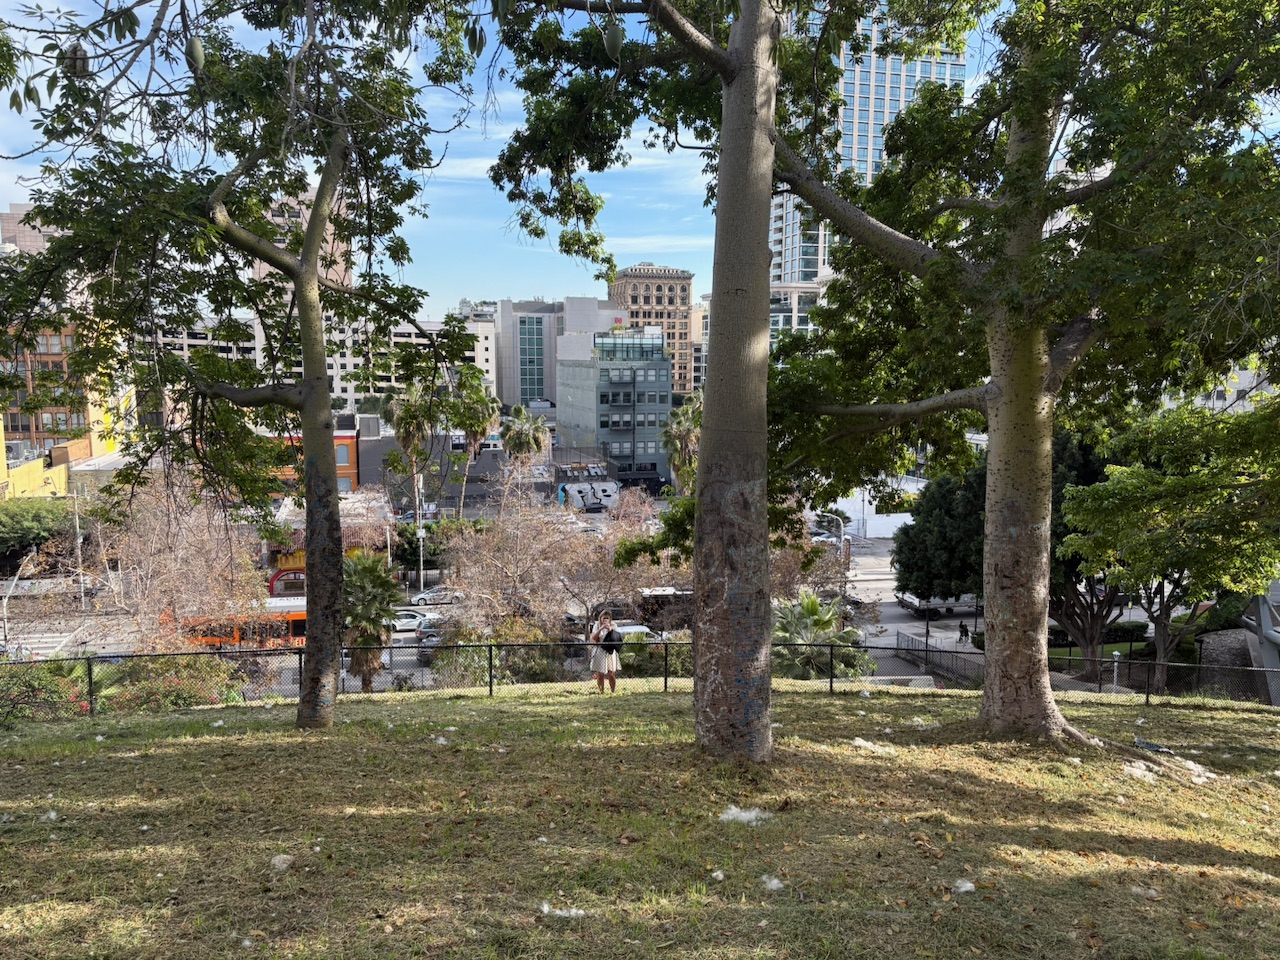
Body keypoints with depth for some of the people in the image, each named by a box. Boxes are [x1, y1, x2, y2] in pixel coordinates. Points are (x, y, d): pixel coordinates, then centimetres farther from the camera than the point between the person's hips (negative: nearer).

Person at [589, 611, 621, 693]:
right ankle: (601, 692, 10)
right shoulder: (597, 626, 2)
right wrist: (601, 628, -17)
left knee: (612, 674, -3)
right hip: (599, 652, -1)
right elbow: (593, 638, -8)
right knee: (600, 674, -1)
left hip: (610, 652, 1)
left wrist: (611, 629, -15)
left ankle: (612, 692, 10)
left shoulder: (613, 626, 5)